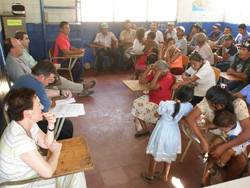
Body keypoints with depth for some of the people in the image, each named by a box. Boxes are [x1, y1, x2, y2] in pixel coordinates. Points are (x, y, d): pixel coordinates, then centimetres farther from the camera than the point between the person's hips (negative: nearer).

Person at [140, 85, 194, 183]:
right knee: (169, 153, 24)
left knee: (154, 152, 15)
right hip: (174, 130, 4)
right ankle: (165, 175, 40)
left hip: (162, 129, -4)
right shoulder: (188, 107, -16)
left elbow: (156, 115, -13)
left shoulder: (167, 104, -28)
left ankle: (150, 175, 31)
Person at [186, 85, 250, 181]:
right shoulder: (208, 102, -23)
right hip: (213, 133, 0)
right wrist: (203, 140, -39)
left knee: (241, 160, -22)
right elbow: (190, 118, -32)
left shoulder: (238, 104, -27)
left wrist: (224, 147, -34)